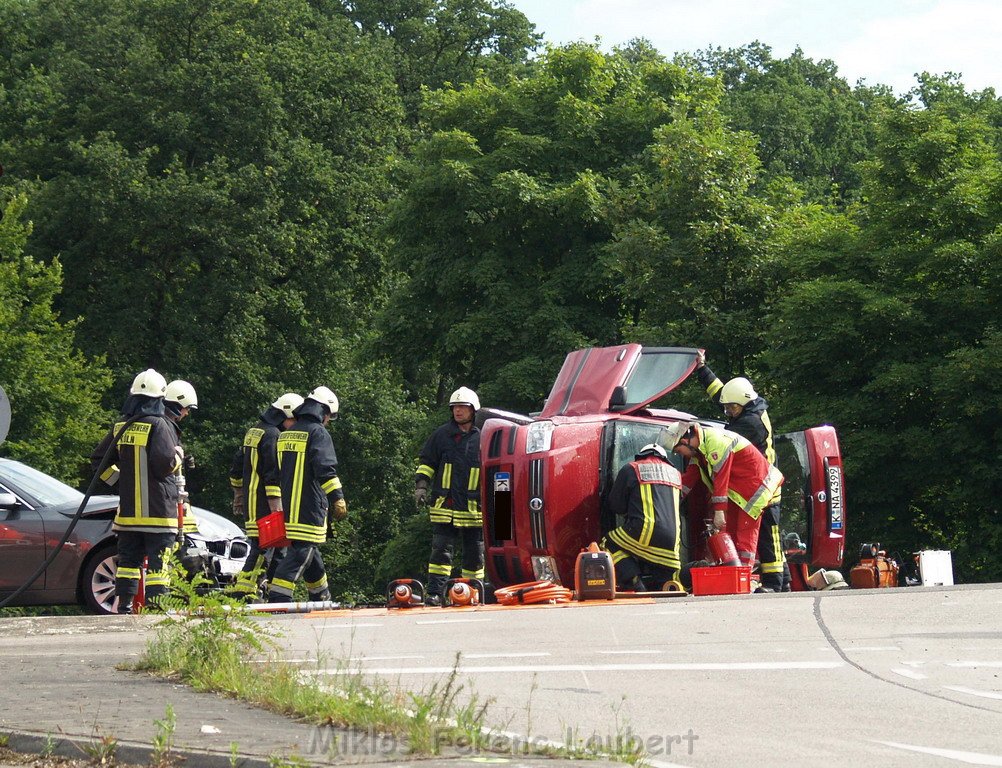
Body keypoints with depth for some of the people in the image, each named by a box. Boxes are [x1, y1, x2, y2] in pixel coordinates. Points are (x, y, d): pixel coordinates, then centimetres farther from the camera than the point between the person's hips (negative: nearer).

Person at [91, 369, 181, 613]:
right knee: (158, 562, -3)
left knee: (129, 557, 12)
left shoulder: (120, 427, 8)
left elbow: (99, 459, 15)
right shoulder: (158, 426, -12)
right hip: (157, 509, -6)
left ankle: (124, 604, 11)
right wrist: (179, 455, -1)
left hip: (128, 508, 6)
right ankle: (155, 606, -6)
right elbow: (165, 463, -21)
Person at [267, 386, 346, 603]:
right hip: (309, 508, -9)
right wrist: (338, 498, -22)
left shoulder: (286, 434, 18)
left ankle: (323, 598, 30)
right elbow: (326, 469, -20)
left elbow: (277, 471, 25)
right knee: (301, 552, -9)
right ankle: (277, 598, -19)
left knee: (309, 552, 19)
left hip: (288, 506, 9)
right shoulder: (318, 433, -8)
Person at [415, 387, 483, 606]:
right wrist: (421, 485, -1)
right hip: (444, 505, -1)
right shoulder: (441, 435, 7)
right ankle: (434, 592, -8)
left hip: (474, 506, 1)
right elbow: (426, 463, 12)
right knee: (441, 549, -6)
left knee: (474, 552, 6)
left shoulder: (482, 438, 8)